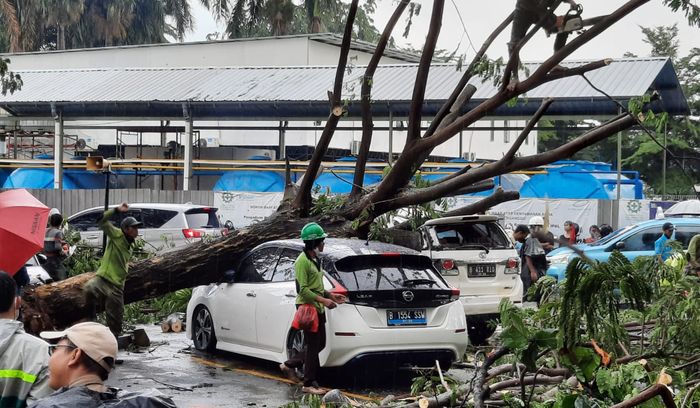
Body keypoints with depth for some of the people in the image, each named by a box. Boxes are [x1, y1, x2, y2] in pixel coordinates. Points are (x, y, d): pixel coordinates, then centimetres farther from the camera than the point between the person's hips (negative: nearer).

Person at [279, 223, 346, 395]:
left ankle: (289, 365, 26)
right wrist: (323, 300, -23)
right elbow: (302, 289, -20)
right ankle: (309, 384, 2)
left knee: (319, 344, 14)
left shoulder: (315, 260, 16)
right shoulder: (302, 261, -14)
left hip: (318, 309, 10)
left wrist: (330, 296, 14)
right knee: (313, 346, -5)